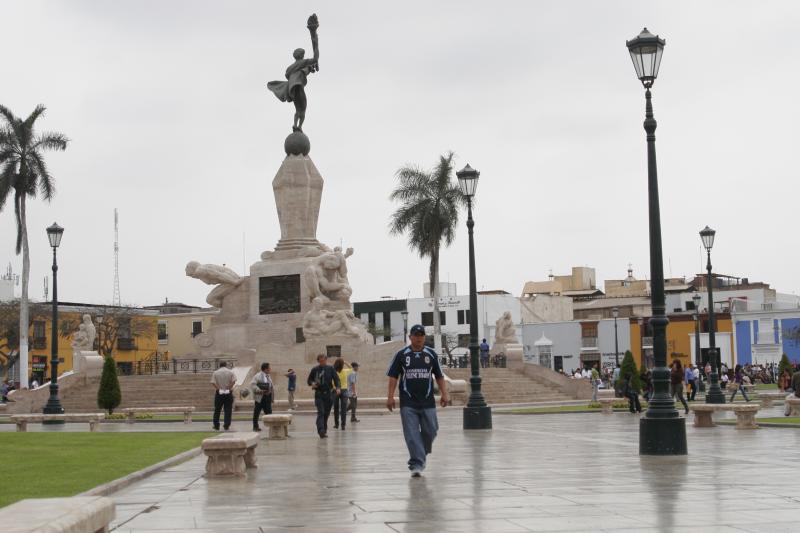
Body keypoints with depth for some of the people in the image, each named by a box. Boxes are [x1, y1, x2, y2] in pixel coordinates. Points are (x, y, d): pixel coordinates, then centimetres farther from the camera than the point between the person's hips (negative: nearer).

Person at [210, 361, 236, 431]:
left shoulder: (215, 372, 3)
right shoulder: (230, 372, 2)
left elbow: (213, 382, -9)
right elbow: (233, 381, -10)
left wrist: (219, 389, -9)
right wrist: (229, 388, -5)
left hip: (219, 393, 0)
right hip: (228, 393, 0)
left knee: (217, 410, 10)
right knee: (228, 410, 4)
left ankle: (216, 426, 13)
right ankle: (226, 426, 0)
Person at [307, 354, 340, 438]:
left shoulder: (330, 369, 4)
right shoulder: (315, 370, 4)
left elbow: (336, 379, -1)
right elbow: (309, 380, 12)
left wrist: (337, 387, -19)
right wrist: (312, 383, -11)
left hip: (328, 394, 2)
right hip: (318, 394, -2)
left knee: (326, 413, 9)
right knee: (320, 412, -15)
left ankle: (324, 430, 24)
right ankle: (321, 431, -25)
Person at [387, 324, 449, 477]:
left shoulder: (431, 354, 8)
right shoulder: (401, 355, 3)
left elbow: (439, 376, 12)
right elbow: (393, 376, 3)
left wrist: (444, 394, 4)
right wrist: (390, 397, -4)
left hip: (427, 402, 2)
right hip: (408, 403, -2)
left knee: (430, 431, 3)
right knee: (412, 434, -7)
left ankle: (422, 454, 30)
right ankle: (416, 464, -6)